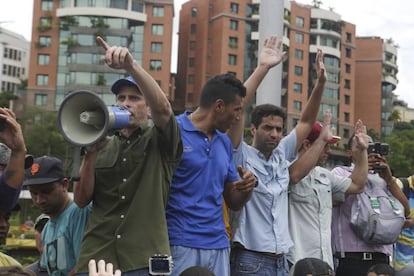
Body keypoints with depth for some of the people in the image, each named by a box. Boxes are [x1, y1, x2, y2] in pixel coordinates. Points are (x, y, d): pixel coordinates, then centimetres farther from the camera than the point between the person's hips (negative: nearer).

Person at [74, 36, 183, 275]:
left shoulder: (160, 143, 5)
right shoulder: (104, 147, 15)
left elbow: (162, 107, -16)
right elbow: (82, 199, 8)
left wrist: (131, 64, -28)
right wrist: (91, 154, -5)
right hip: (97, 255, 3)